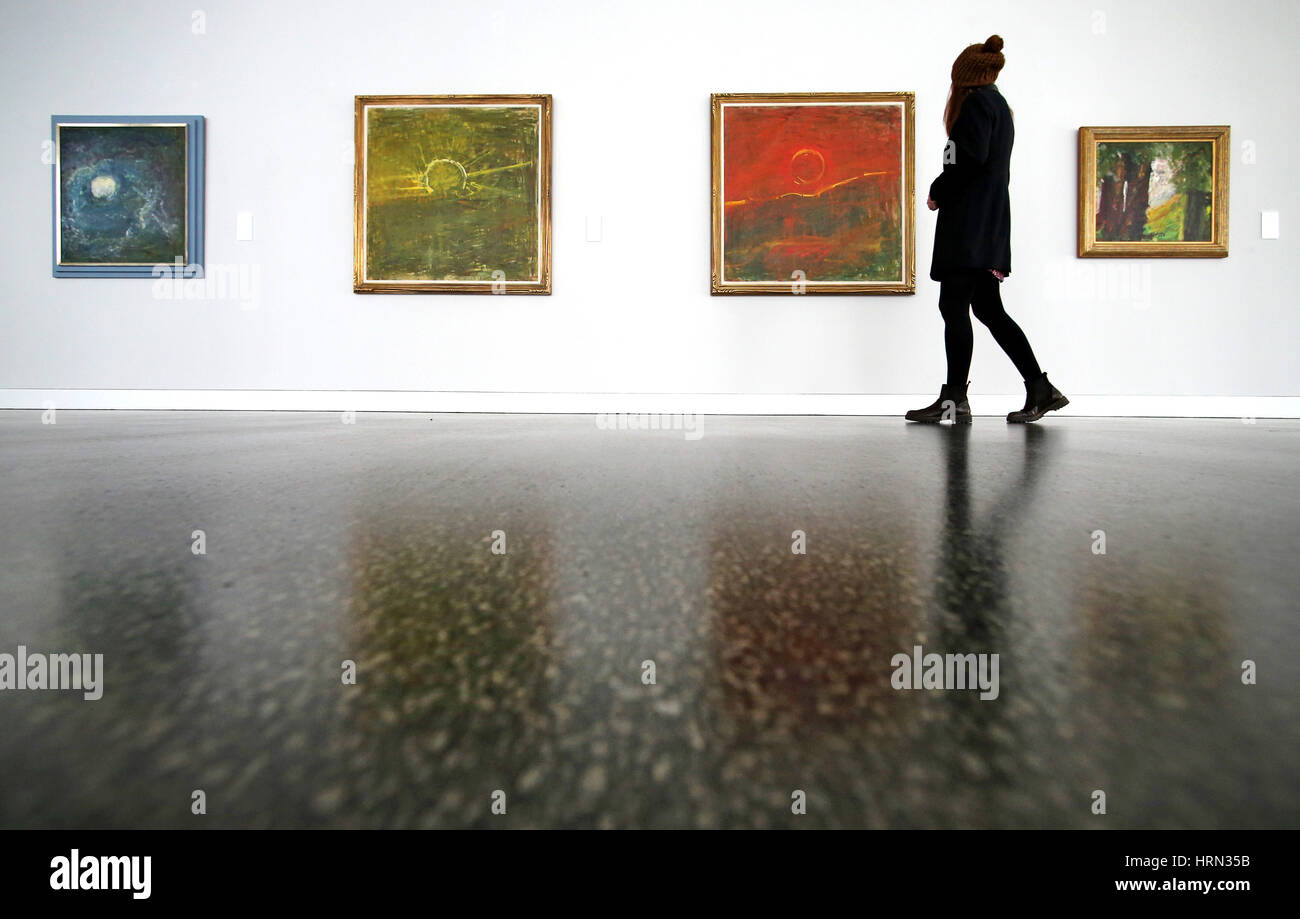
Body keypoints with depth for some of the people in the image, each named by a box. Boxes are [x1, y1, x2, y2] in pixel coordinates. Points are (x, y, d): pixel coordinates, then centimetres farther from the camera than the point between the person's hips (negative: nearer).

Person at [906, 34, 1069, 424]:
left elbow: (971, 158, -17)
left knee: (954, 307, -10)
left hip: (968, 224, -10)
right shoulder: (998, 104, 25)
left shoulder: (977, 100, -4)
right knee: (988, 309, 10)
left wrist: (937, 193, -5)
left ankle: (955, 399, -10)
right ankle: (1041, 390, 13)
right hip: (988, 225, 10)